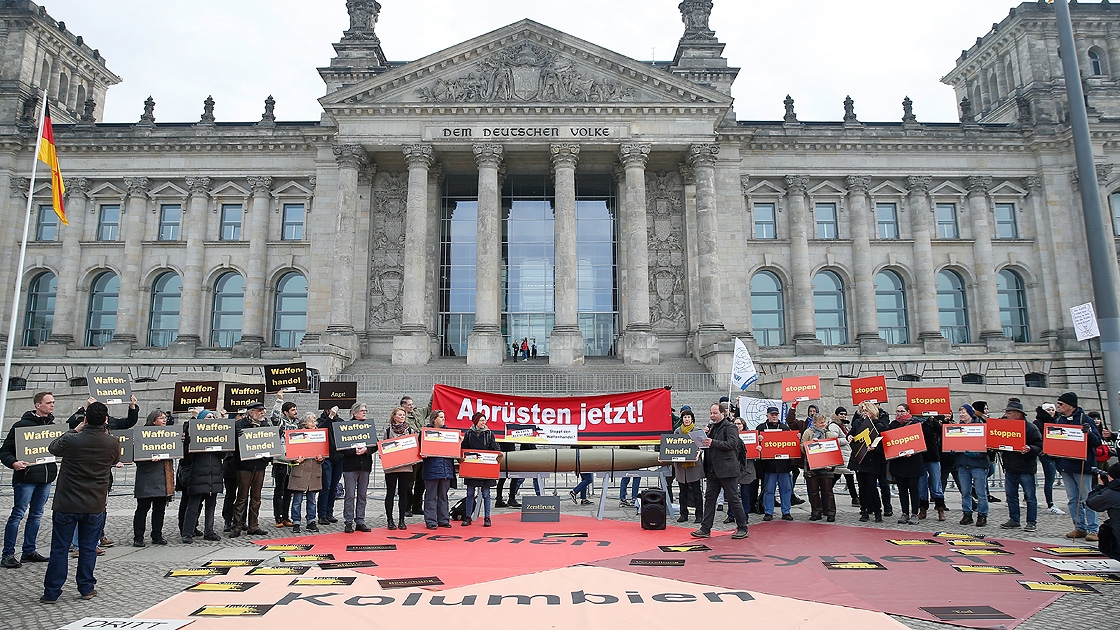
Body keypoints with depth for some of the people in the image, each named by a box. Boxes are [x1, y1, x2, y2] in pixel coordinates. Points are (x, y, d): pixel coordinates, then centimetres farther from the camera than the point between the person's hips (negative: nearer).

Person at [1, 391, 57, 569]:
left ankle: (29, 551, 21)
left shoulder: (53, 426, 12)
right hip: (26, 477, -6)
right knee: (17, 515, -2)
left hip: (46, 477, 6)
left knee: (36, 515, 12)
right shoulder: (22, 425, -6)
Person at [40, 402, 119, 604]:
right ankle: (86, 588, 18)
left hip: (66, 504, -1)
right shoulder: (112, 443, -8)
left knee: (59, 548, 9)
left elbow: (53, 448, 9)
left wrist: (75, 430, 15)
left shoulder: (71, 440, -14)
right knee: (88, 548, 12)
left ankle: (51, 592, 15)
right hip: (95, 506, 1)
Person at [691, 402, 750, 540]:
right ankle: (705, 529, 13)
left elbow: (732, 444, -19)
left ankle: (743, 529, 12)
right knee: (709, 498, 8)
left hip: (727, 470, -7)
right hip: (712, 470, 8)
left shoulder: (730, 427, -7)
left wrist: (713, 443, -25)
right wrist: (705, 437, -1)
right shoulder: (711, 426, 15)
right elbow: (708, 444, 20)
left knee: (733, 498, 1)